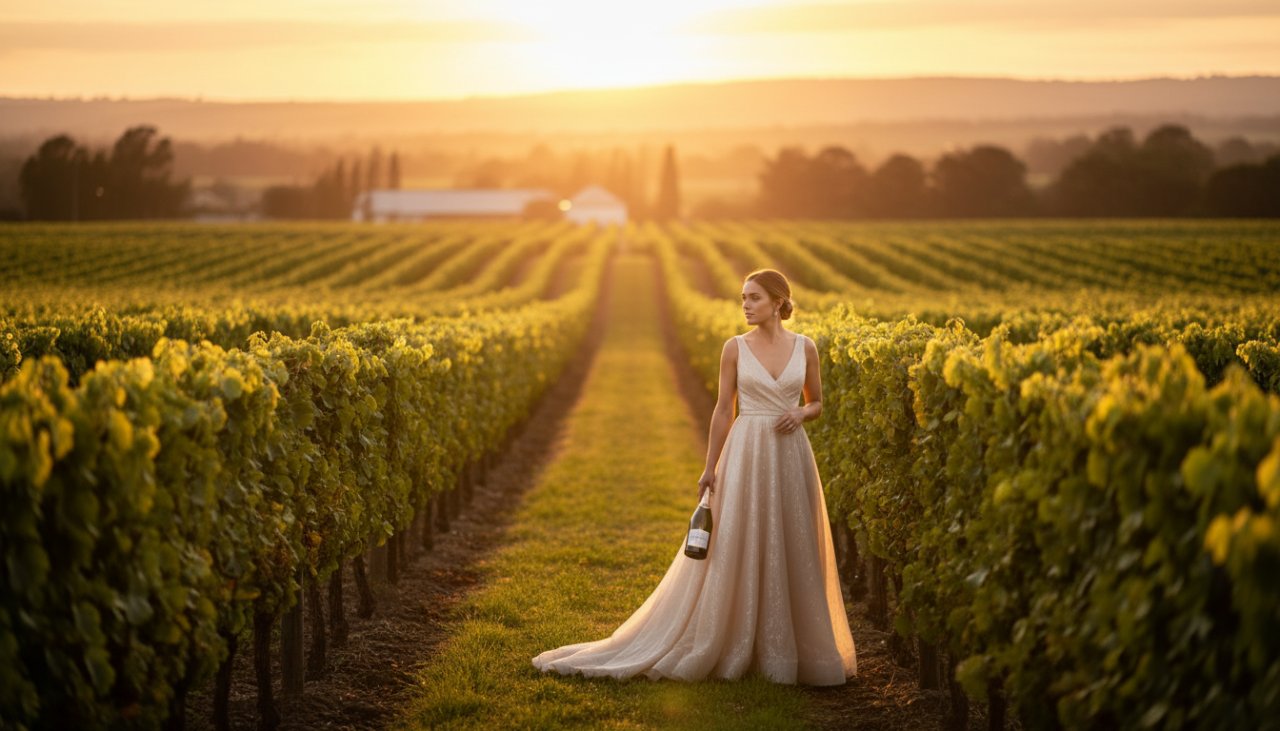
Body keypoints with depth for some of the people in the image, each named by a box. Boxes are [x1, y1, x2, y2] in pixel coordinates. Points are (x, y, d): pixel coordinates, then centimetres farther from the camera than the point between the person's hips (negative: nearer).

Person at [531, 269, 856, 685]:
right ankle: (729, 650, 6)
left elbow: (816, 404, 15)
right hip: (746, 455, -2)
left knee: (794, 553, 5)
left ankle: (794, 650, 17)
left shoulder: (805, 348, 4)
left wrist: (799, 415, -9)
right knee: (731, 550, -3)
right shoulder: (735, 347, 0)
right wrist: (710, 469, -2)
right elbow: (723, 410, 2)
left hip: (790, 457, 2)